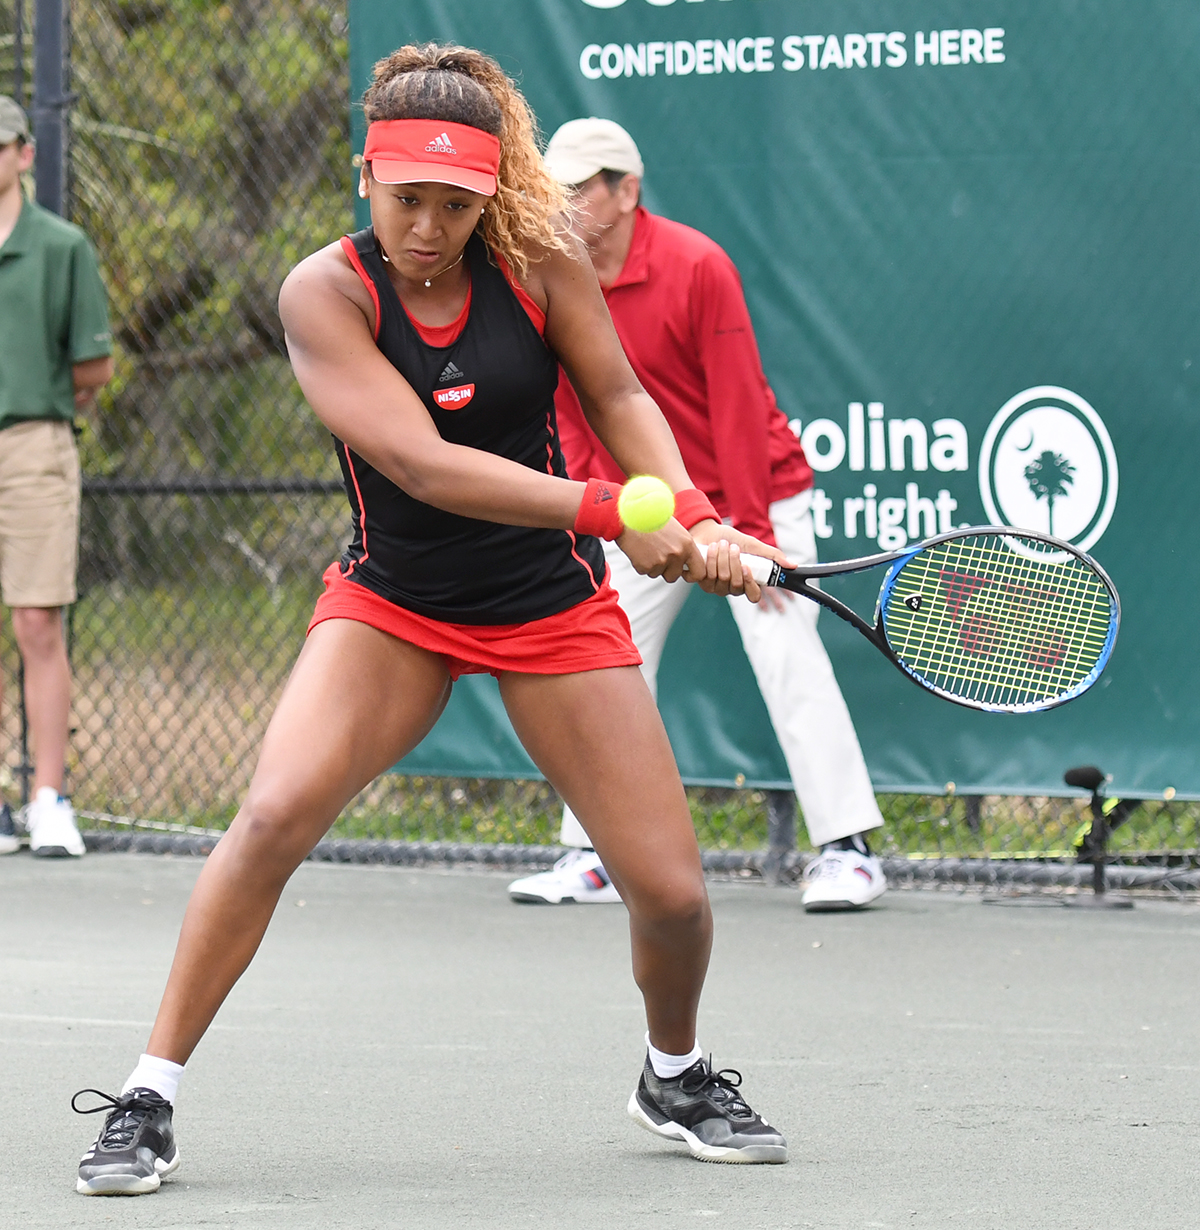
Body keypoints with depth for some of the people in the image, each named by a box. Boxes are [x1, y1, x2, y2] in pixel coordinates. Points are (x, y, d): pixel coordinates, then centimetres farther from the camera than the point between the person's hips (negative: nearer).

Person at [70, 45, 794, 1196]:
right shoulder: (325, 292, -17)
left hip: (555, 605, 2)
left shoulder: (540, 261, -11)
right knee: (276, 812, -26)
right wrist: (610, 513, -33)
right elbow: (422, 464, -26)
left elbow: (619, 397, 3)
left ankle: (675, 1075, 31)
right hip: (392, 604, -2)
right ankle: (148, 1099, -13)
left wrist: (695, 516, -15)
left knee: (671, 892, -3)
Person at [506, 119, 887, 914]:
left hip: (752, 497, -6)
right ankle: (596, 857, 8)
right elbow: (573, 416, 7)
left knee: (787, 657, -13)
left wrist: (752, 535, -20)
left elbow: (738, 407, -18)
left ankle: (848, 849, -11)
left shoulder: (696, 268, -18)